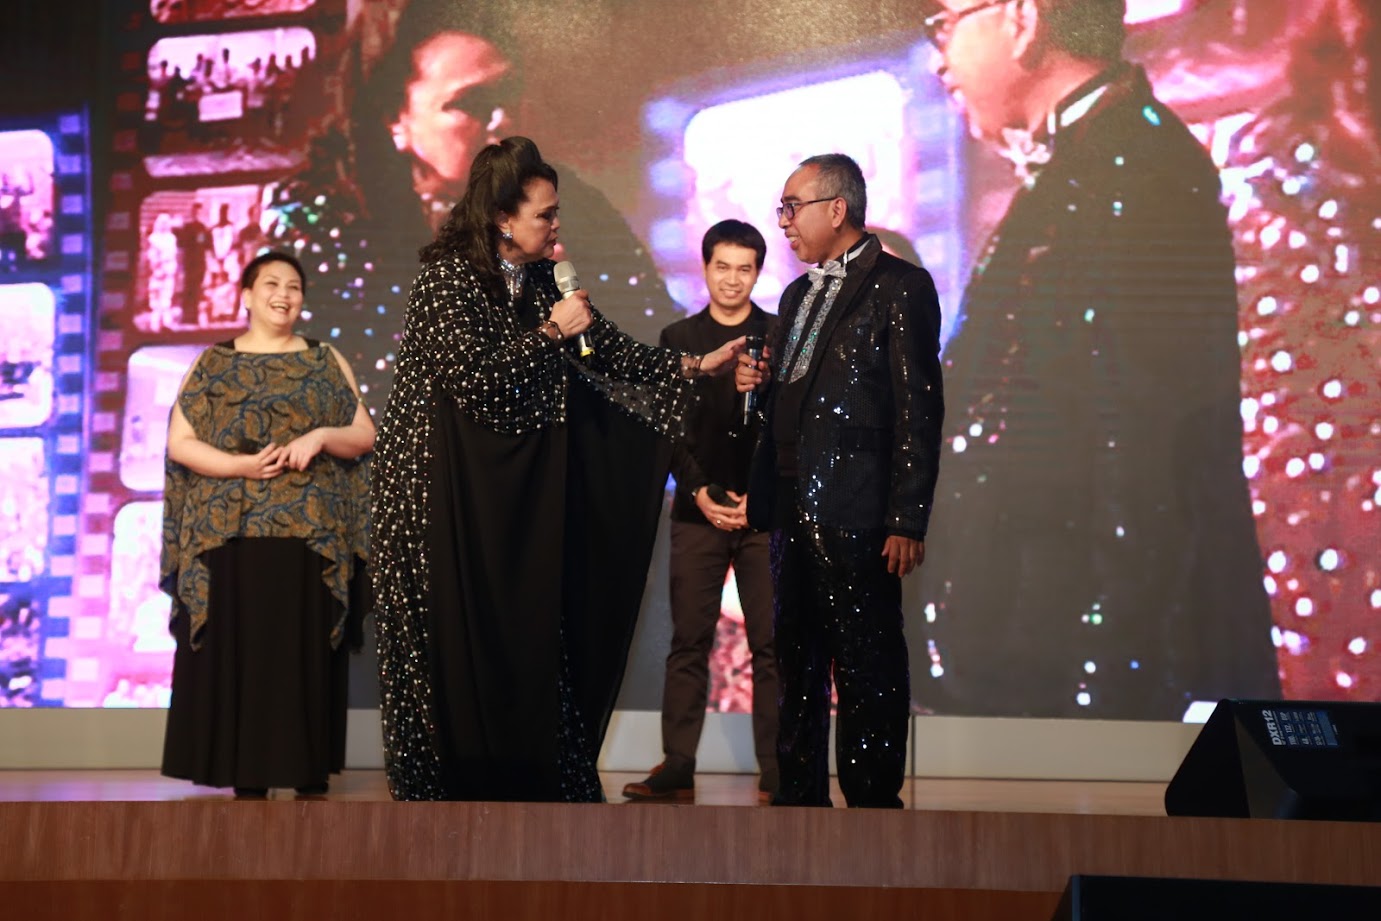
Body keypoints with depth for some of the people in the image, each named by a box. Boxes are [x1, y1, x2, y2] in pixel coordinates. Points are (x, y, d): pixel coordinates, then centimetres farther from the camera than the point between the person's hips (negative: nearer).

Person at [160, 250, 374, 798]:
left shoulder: (325, 361, 12)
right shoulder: (214, 362, 9)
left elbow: (365, 436, 9)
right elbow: (179, 441, 3)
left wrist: (321, 436, -11)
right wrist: (240, 465, -12)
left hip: (310, 535, 1)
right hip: (231, 532, 0)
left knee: (307, 650, -1)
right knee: (238, 650, -3)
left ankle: (310, 775, 4)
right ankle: (247, 778, 2)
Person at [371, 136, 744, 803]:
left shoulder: (537, 282, 9)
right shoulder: (447, 278, -12)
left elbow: (605, 348, 13)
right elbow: (470, 378, -22)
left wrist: (695, 368, 8)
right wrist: (550, 333, -15)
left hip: (511, 497, 7)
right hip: (441, 491, -7)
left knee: (524, 634, 2)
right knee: (450, 645, -2)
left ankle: (524, 779, 7)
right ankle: (442, 786, 7)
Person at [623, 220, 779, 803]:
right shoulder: (678, 338, 10)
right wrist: (700, 493, -5)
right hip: (699, 511, 1)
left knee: (772, 645, -2)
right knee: (689, 644, 0)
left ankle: (776, 773, 1)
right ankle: (676, 769, 3)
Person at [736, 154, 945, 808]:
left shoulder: (900, 287, -5)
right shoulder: (797, 295, 20)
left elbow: (918, 410, -11)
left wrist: (908, 520, -16)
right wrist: (761, 381, 3)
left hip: (856, 510, -8)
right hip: (791, 507, 8)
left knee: (868, 666, -4)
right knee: (797, 661, 12)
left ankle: (873, 801, 3)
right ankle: (800, 797, 21)